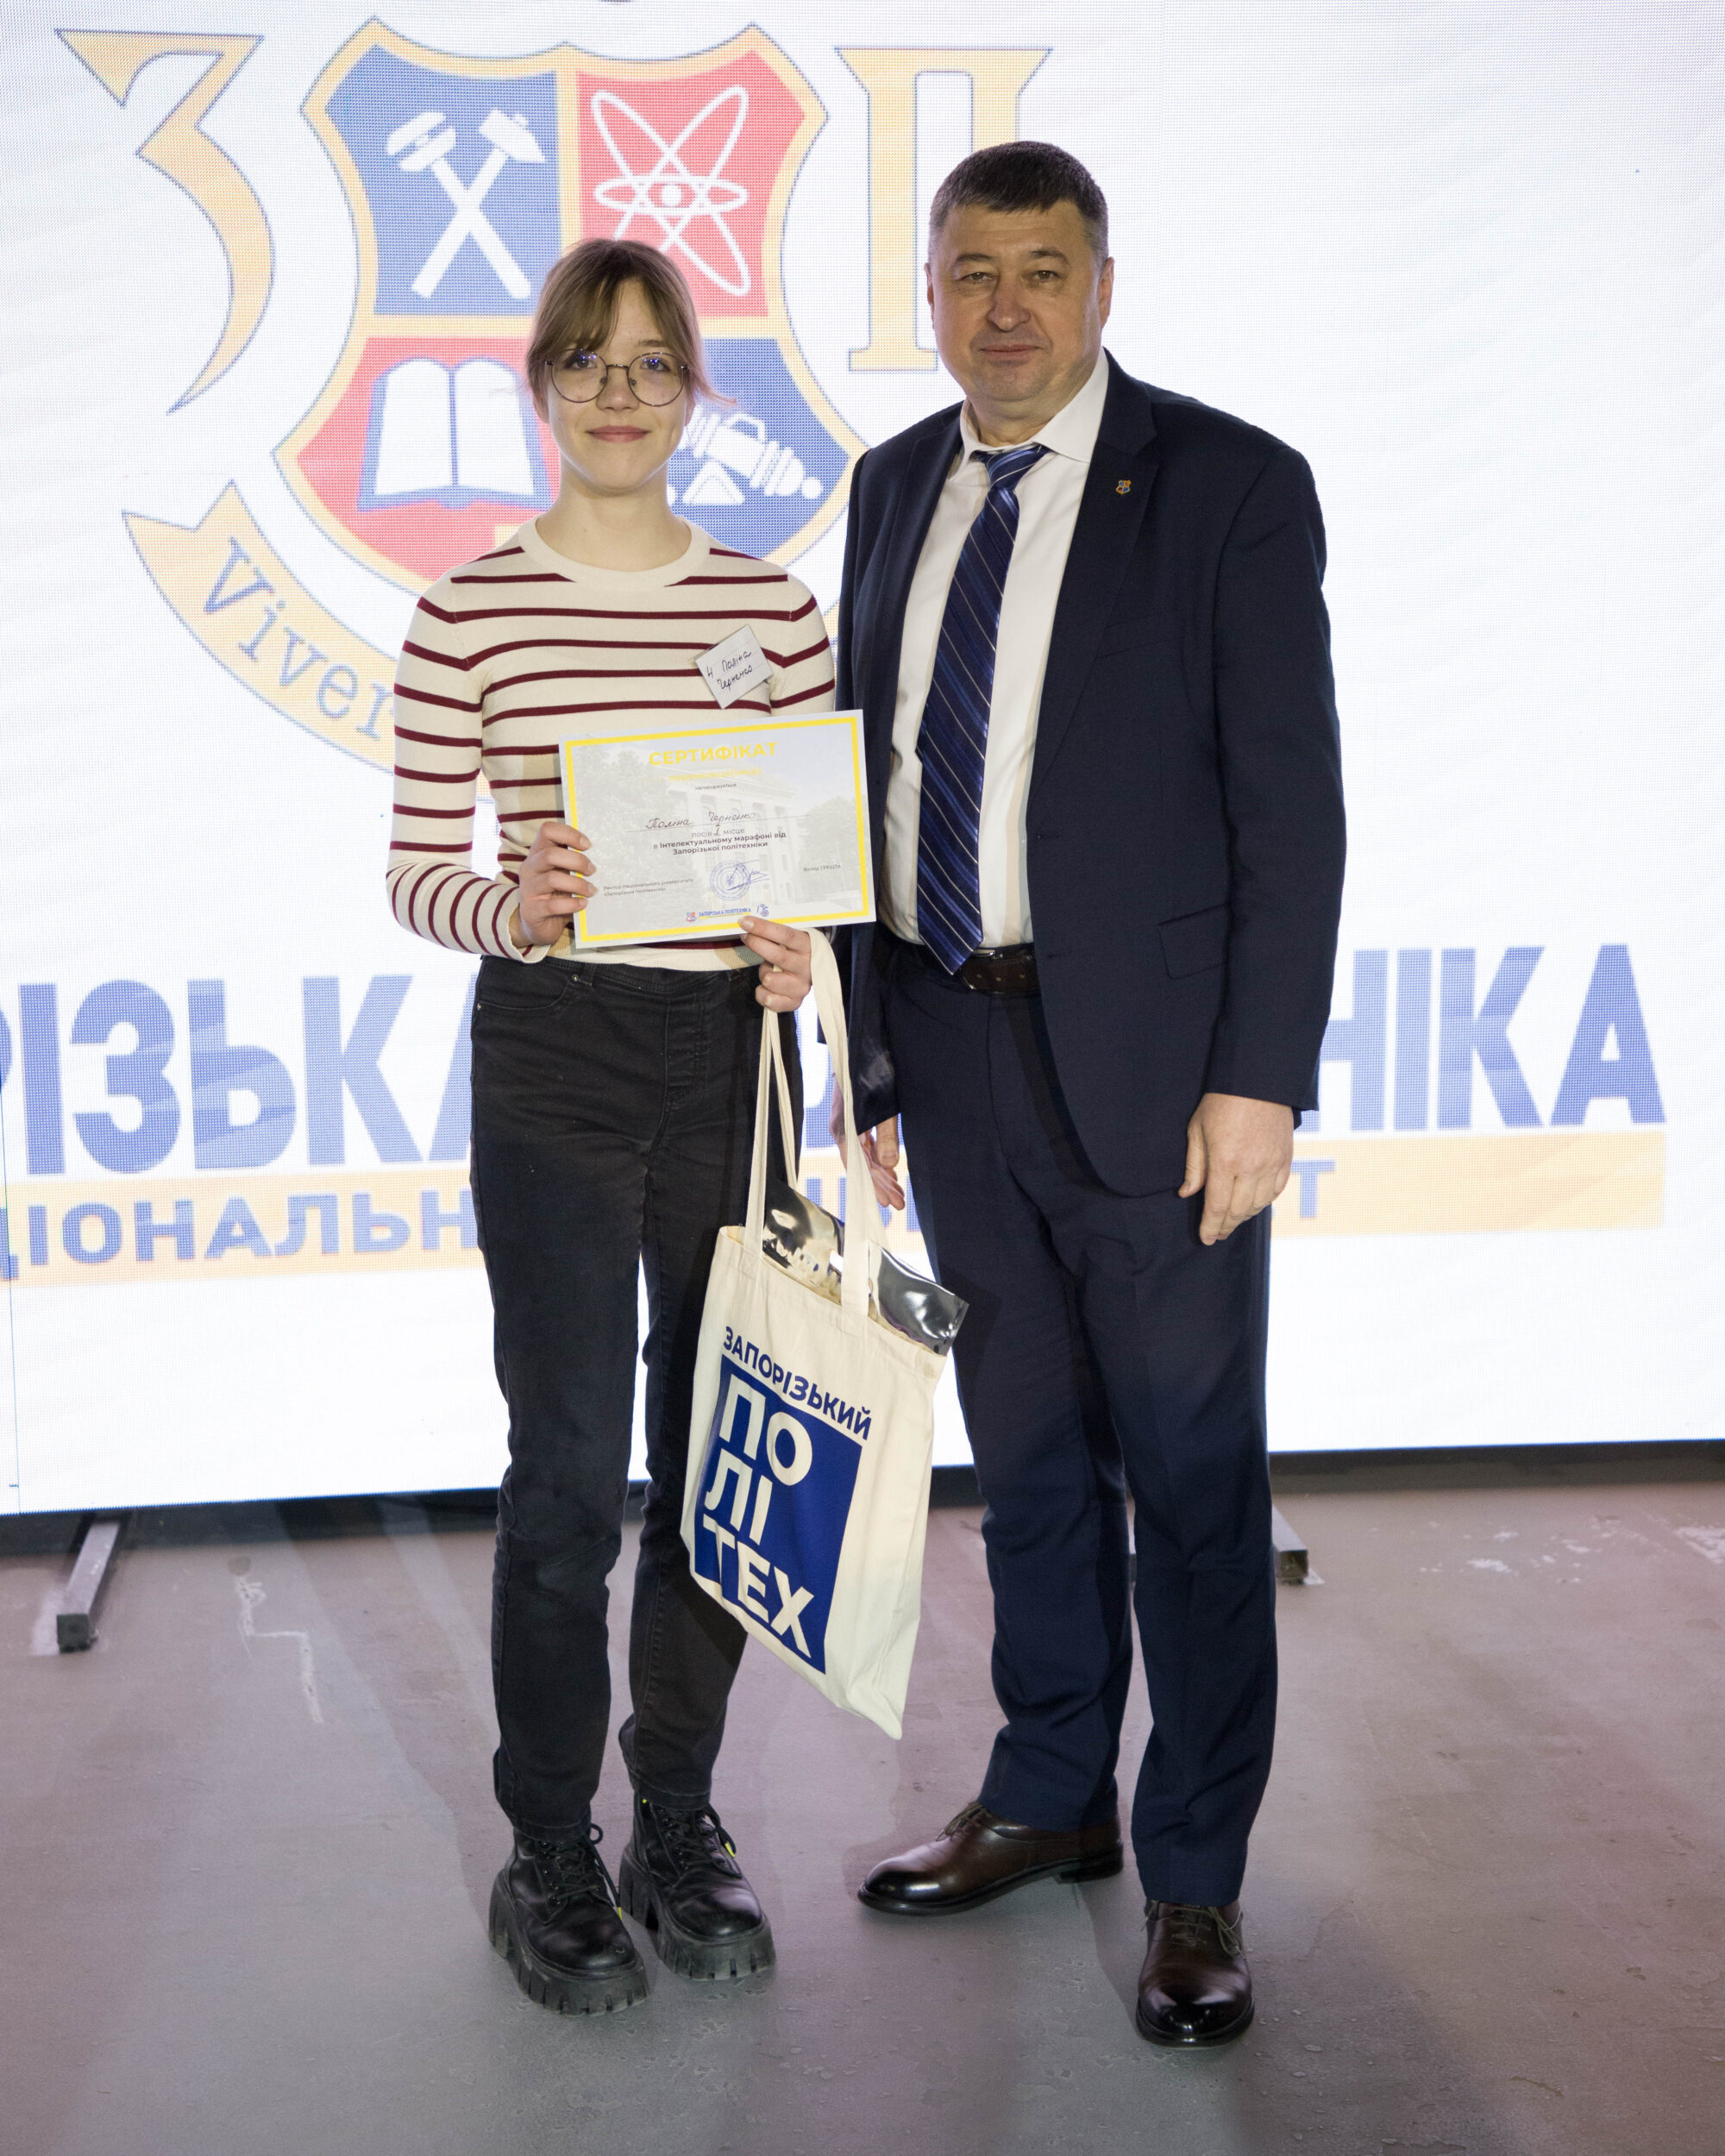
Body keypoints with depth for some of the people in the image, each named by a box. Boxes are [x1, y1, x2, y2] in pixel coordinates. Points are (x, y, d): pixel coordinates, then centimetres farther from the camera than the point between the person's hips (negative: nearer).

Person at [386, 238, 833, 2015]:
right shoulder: (469, 616, -3)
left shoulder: (772, 606, 6)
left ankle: (680, 1832, 28)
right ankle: (551, 1860, 18)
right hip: (552, 1068, -3)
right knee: (567, 1479, -1)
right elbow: (415, 872, -2)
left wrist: (808, 949, -11)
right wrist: (511, 908, -22)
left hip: (737, 1063, 4)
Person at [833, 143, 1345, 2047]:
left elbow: (1290, 805, -9)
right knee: (1027, 1455, 17)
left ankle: (1195, 1875, 20)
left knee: (1191, 1471, 5)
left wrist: (1259, 1082, -15)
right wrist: (875, 1054, 8)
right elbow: (870, 771, 11)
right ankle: (1051, 1797, 35)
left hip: (1147, 1057, -5)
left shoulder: (1230, 487, -6)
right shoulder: (895, 488, 10)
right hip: (955, 1050, 5)